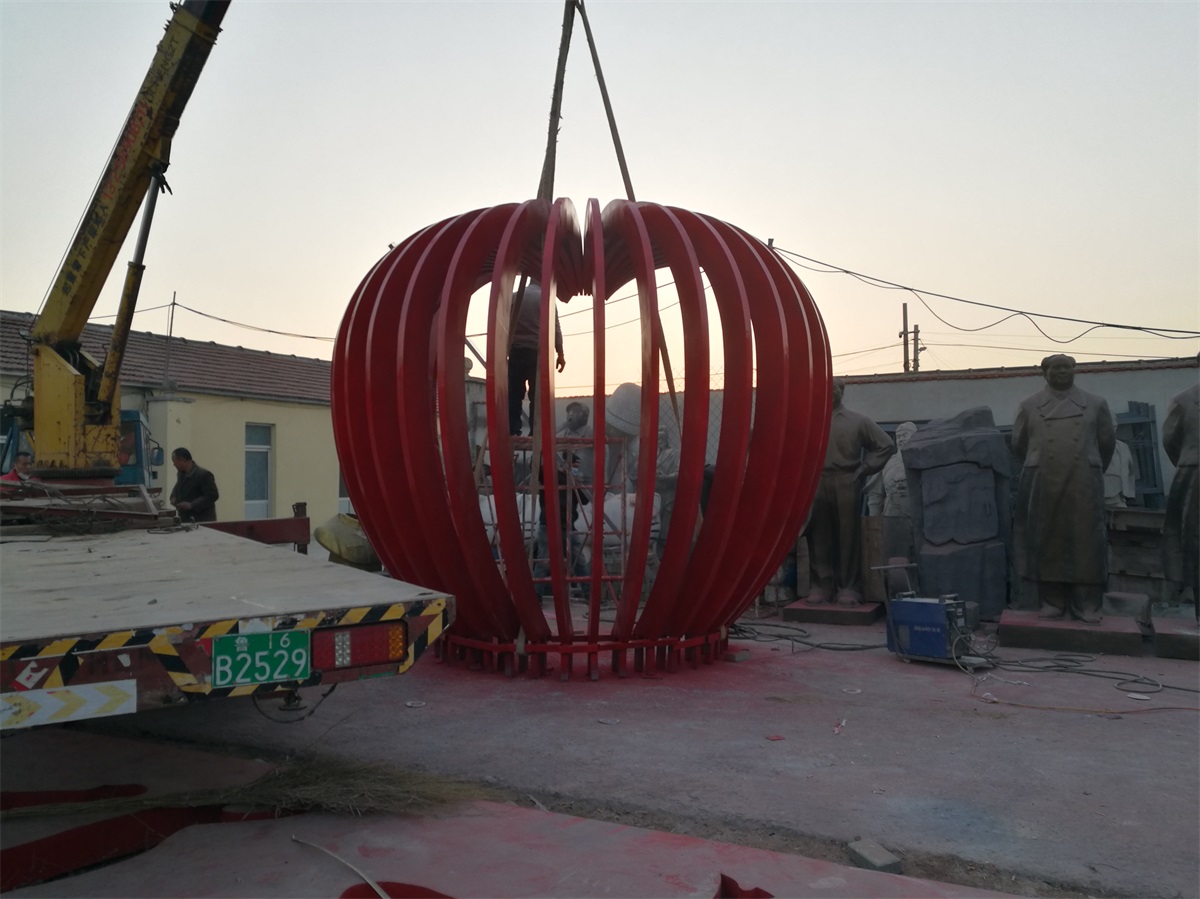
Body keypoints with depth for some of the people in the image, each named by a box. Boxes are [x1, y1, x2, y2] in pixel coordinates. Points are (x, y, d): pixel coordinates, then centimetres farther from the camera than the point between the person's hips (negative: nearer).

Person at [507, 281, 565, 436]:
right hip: (537, 351, -3)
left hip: (516, 351, 3)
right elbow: (555, 328, -3)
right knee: (537, 395, -2)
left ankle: (513, 431, -3)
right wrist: (560, 354, 1)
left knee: (514, 394, 3)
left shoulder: (513, 297, 12)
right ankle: (535, 432, -7)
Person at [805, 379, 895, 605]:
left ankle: (849, 589, 7)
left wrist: (863, 470, 2)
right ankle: (821, 585, 11)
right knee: (819, 538, 2)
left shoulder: (857, 421, 8)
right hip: (816, 486, 1)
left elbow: (885, 445, 8)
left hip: (846, 486, -1)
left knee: (848, 537, 0)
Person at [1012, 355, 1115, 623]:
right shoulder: (1029, 405, 9)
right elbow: (1019, 444, 14)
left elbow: (1107, 442, 16)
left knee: (1085, 542, 0)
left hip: (1083, 484, 0)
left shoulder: (1095, 404, 10)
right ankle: (1052, 601, 11)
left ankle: (1087, 605, 7)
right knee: (1047, 541, 3)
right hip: (1042, 485, 0)